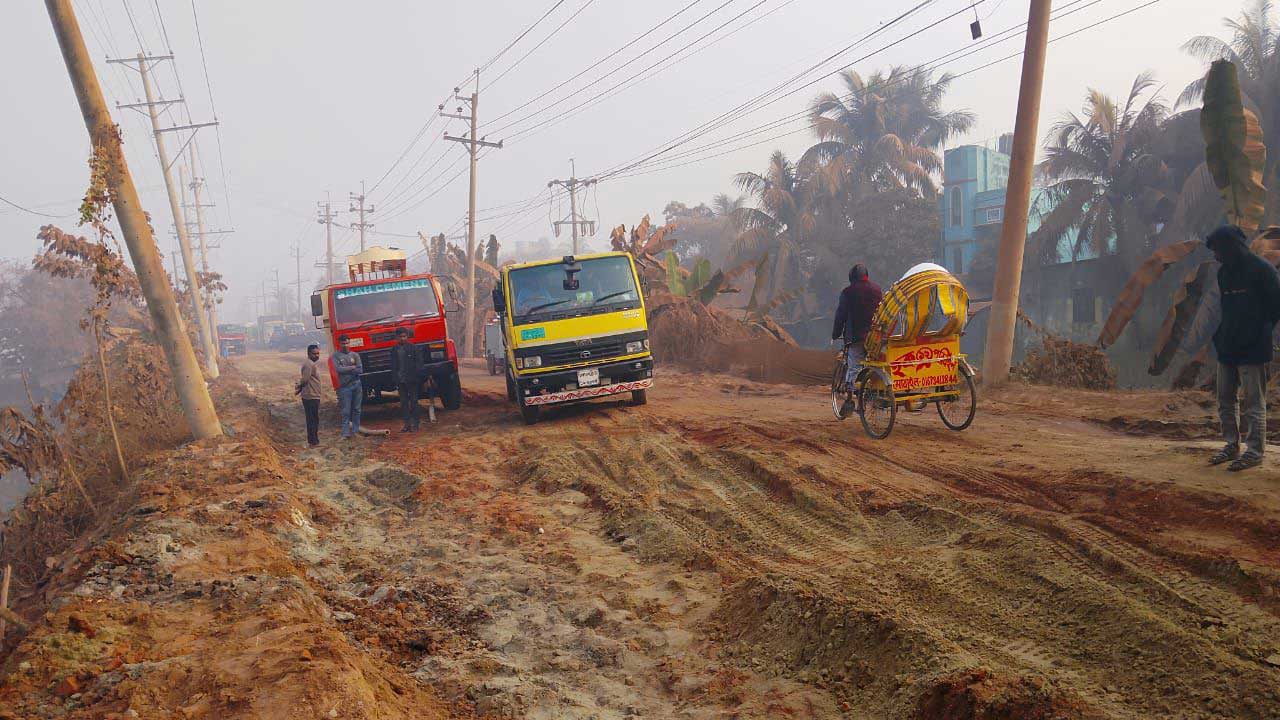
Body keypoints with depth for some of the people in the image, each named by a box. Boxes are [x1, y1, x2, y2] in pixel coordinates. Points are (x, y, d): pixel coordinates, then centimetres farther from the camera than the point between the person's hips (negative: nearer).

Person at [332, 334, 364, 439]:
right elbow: (338, 369, -13)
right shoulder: (335, 356, 1)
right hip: (345, 386, -3)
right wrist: (352, 367, -7)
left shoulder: (355, 355, 7)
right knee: (346, 411, -4)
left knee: (356, 410, 8)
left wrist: (345, 370, -10)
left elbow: (360, 370, -4)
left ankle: (355, 430, 16)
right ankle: (346, 433, -3)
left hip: (357, 385, 3)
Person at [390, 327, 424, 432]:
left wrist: (416, 376, -12)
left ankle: (414, 423, 6)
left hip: (412, 380, -4)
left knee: (413, 401, 1)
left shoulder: (414, 348, -2)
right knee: (403, 403, 6)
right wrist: (395, 378, -1)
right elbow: (393, 366, 10)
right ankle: (407, 423, 11)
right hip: (401, 380, 4)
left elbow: (419, 364, -3)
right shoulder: (394, 350, 8)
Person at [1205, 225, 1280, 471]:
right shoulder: (1224, 272, 14)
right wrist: (1219, 335, 10)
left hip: (1253, 349, -8)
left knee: (1254, 402, -4)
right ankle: (1232, 446, 21)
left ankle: (1255, 451, 0)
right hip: (1227, 348, 8)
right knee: (1226, 399, 12)